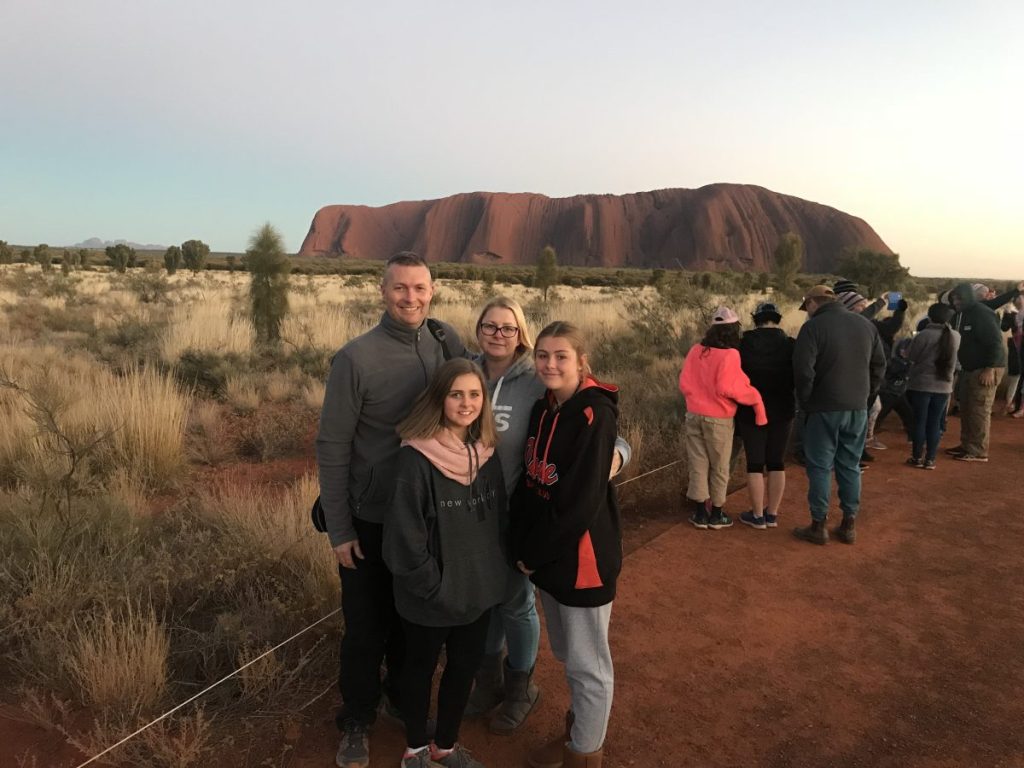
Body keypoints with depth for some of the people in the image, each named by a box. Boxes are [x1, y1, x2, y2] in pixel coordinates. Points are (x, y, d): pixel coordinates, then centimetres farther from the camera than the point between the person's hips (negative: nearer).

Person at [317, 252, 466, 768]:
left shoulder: (448, 343, -7)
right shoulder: (355, 358, -17)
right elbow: (331, 448, -12)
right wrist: (339, 531, -10)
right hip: (371, 520, -3)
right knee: (367, 625, 13)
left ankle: (405, 696, 46)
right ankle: (357, 720, 37)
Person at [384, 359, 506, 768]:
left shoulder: (486, 453, -2)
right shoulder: (415, 457, -22)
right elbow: (403, 535, -20)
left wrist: (493, 571, 6)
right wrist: (433, 585, -16)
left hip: (478, 589, 6)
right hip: (431, 596, -5)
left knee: (465, 666, 20)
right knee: (420, 668, 17)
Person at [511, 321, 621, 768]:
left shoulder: (594, 414, -18)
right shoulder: (542, 410, 5)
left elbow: (582, 500, -22)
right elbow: (528, 484, 8)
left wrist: (535, 553, -15)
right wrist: (522, 547, 1)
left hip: (583, 555, -7)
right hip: (545, 554, 8)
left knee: (586, 663, 9)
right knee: (565, 652, 23)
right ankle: (577, 729, 44)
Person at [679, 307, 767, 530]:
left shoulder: (695, 350, 1)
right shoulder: (730, 354, -14)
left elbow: (684, 383, 2)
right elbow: (727, 387, -21)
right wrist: (756, 398, -9)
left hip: (694, 415, 4)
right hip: (718, 419, -4)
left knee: (698, 465, 12)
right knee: (719, 468, 12)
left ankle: (700, 514, 18)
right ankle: (716, 515, 22)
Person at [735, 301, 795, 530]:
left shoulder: (744, 345, -8)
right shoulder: (790, 345, -4)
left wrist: (736, 409, 7)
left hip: (751, 412, -2)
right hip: (781, 412, 2)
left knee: (755, 464, 4)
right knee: (777, 463, 10)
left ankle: (758, 516, 10)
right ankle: (772, 514, 16)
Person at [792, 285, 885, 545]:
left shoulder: (813, 327, -11)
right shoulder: (866, 324, 9)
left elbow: (803, 370, -18)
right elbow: (879, 365, 12)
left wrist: (805, 402, -5)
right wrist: (866, 397, 16)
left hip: (825, 409, -5)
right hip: (858, 409, 6)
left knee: (820, 467, 3)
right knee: (850, 466, 13)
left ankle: (818, 526, 8)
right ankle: (849, 524, 18)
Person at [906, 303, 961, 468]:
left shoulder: (923, 334, -15)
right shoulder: (956, 336, 1)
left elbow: (911, 357, -7)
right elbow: (953, 360, 15)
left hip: (921, 384, -4)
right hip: (943, 386, 4)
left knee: (920, 421, 4)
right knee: (935, 423, 8)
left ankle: (917, 457, 10)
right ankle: (930, 459, 9)